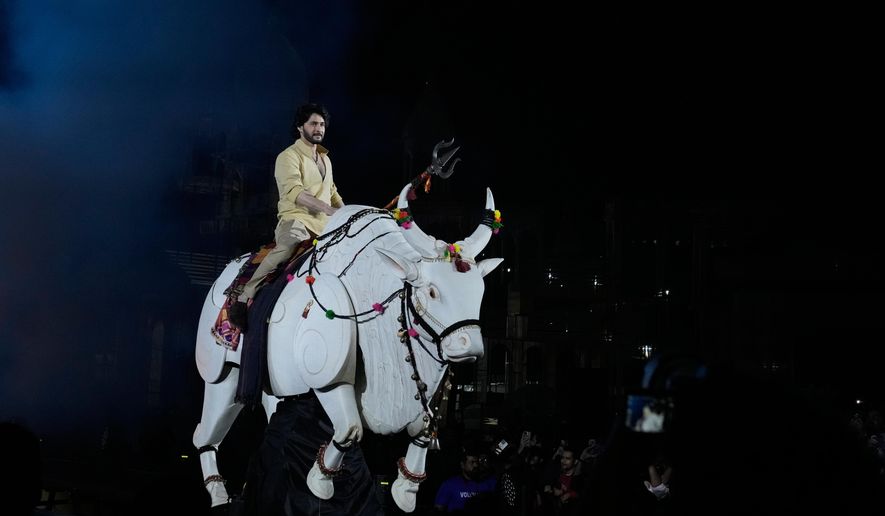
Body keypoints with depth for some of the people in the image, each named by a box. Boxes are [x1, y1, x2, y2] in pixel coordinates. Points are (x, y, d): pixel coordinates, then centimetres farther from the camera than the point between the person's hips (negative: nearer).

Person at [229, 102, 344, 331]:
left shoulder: (325, 158, 24)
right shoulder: (289, 156, -1)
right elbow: (294, 192, -17)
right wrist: (329, 209, -27)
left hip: (323, 225, 8)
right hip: (296, 219, -8)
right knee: (288, 246, -38)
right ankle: (244, 299, -39)